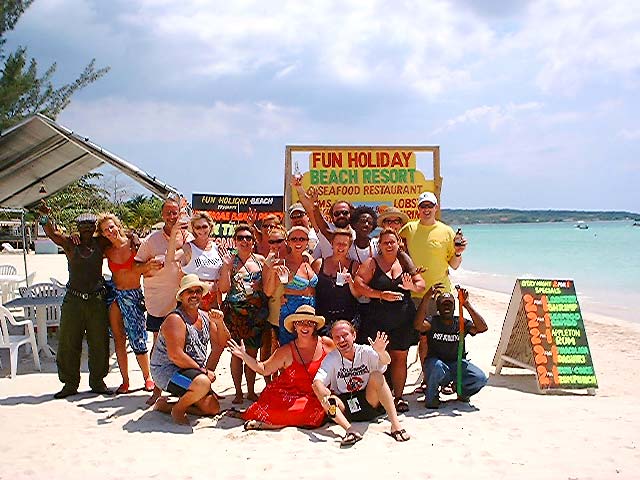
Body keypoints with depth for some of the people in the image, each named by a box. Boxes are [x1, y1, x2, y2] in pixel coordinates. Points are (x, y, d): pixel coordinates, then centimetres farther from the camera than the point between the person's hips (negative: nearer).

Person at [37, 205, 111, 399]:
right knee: (68, 343, 3)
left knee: (99, 343, 5)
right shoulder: (70, 244, 1)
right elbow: (51, 233, -13)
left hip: (96, 300, 1)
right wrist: (45, 217, -31)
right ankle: (70, 383, 15)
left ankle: (97, 381, 20)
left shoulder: (100, 245, 3)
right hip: (73, 300, 0)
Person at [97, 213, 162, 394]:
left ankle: (147, 377, 15)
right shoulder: (107, 251, 3)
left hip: (133, 295, -3)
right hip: (114, 294, 3)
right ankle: (125, 381, 13)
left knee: (138, 339, -3)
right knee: (119, 340, 4)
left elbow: (144, 268, -4)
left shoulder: (133, 244, -6)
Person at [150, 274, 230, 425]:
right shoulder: (175, 319, -18)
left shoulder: (205, 317, 8)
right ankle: (177, 410, -6)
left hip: (194, 372, 9)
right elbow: (175, 356, -26)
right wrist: (204, 371, -20)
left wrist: (219, 323, -10)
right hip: (167, 371, -9)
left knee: (213, 408, 1)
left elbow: (223, 343, 9)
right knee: (203, 383, -34)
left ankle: (165, 405, 15)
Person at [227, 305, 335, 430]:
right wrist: (244, 356, -5)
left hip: (314, 397, 1)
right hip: (286, 395, -1)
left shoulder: (327, 344, 0)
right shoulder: (287, 351, 0)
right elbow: (264, 369, 5)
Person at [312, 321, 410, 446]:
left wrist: (381, 352, -49)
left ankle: (395, 424, -29)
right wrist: (326, 397, -42)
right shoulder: (331, 359, -6)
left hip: (369, 404, 0)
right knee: (321, 394, -26)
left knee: (376, 376, -25)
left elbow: (386, 362, -25)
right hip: (346, 410, 1)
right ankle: (350, 430, -43)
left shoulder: (365, 352, -6)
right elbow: (317, 382, -21)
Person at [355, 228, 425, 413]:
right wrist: (382, 295, -17)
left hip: (403, 321, 3)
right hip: (377, 320, -2)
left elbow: (421, 285, 9)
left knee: (400, 358, 7)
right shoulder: (371, 264, 2)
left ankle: (398, 396, 17)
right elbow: (359, 285, -8)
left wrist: (412, 286, -14)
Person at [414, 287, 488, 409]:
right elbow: (418, 325, -32)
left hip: (457, 364, 3)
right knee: (438, 366, -39)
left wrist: (467, 305, -26)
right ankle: (431, 397, -8)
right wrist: (426, 299, -38)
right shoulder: (432, 322, -7)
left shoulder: (461, 323, -1)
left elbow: (482, 328, -20)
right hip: (435, 362, -2)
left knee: (480, 378, -23)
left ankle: (462, 391, 14)